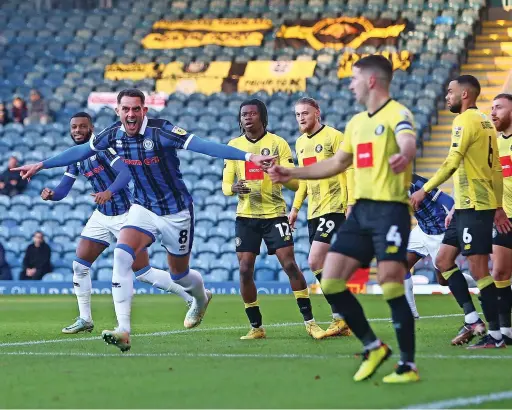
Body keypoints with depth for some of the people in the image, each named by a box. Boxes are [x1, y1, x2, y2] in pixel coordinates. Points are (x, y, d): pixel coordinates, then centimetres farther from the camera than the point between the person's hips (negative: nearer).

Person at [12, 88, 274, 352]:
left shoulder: (161, 131, -23)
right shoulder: (113, 135, -8)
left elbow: (203, 146, -31)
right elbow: (80, 152, 8)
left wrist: (248, 156, -41)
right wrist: (40, 165, 15)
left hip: (176, 212, -3)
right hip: (143, 208, 4)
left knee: (179, 274, 12)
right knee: (122, 256, -22)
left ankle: (201, 299, 50)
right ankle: (123, 331, -25)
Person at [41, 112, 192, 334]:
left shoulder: (103, 147, -16)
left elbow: (126, 172, -29)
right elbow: (63, 189, 4)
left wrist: (109, 192, -46)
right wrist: (51, 194, -19)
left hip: (126, 214, -7)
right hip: (102, 216, 7)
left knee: (142, 272, -6)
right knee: (80, 264, -1)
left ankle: (195, 296, 8)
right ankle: (85, 320, 11)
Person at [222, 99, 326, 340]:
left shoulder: (278, 144, -1)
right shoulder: (234, 145, 8)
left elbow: (295, 184, -5)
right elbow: (225, 185, 7)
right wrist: (234, 188, -17)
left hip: (274, 213, -3)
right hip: (246, 216, 3)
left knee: (290, 265, -10)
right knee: (245, 270, -4)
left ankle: (309, 322, -3)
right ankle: (256, 327, 7)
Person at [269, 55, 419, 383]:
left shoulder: (397, 115, -8)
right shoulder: (357, 122, 18)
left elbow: (409, 143, -30)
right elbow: (337, 163, 30)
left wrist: (404, 156, -53)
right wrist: (293, 174, 30)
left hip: (390, 210, -8)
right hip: (361, 209, 8)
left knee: (391, 287, -12)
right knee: (331, 283, 2)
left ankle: (408, 366, -2)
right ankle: (373, 348, 15)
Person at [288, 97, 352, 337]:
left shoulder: (334, 137, -8)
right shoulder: (300, 143, 15)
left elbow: (350, 170, -11)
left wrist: (351, 204, -17)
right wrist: (295, 207, 20)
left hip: (334, 208, -8)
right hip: (313, 212, 8)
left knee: (315, 262, -17)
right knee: (325, 267, 5)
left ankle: (341, 316, -10)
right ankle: (341, 322, 10)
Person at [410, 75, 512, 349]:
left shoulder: (465, 121, -11)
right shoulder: (485, 122, 17)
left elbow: (452, 163, -20)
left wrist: (425, 190, -15)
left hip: (473, 207, -10)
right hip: (466, 206, 10)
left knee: (478, 270, -7)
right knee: (443, 261, 12)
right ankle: (472, 319, 9)